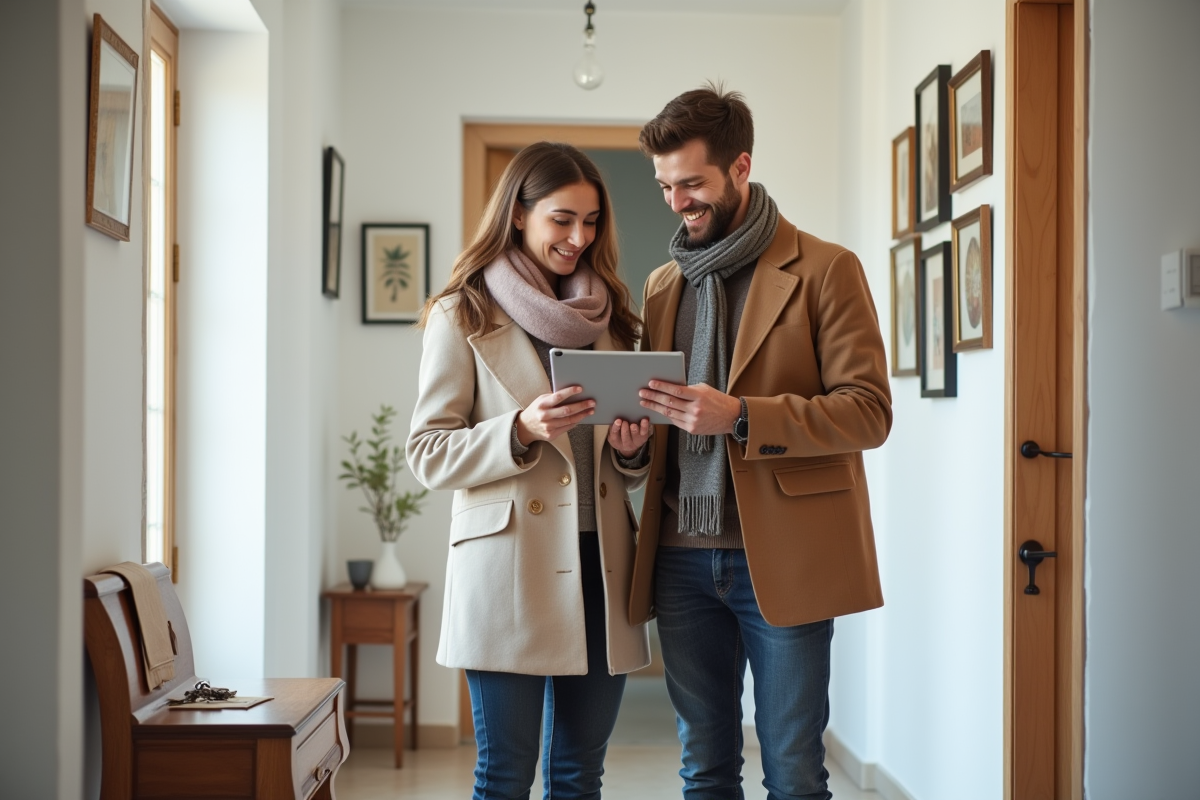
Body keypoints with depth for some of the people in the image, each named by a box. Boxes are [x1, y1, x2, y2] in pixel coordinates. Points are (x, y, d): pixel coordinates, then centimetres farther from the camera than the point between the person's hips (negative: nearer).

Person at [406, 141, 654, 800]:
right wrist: (522, 431, -19)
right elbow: (427, 454, -4)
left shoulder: (606, 315, 16)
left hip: (600, 565, 5)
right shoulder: (461, 316, 0)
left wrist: (633, 449, -1)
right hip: (510, 569, -5)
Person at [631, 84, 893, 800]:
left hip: (782, 559, -5)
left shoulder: (825, 270, -3)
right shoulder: (663, 285, 15)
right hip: (682, 559, 5)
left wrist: (741, 416, -21)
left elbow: (869, 411, -10)